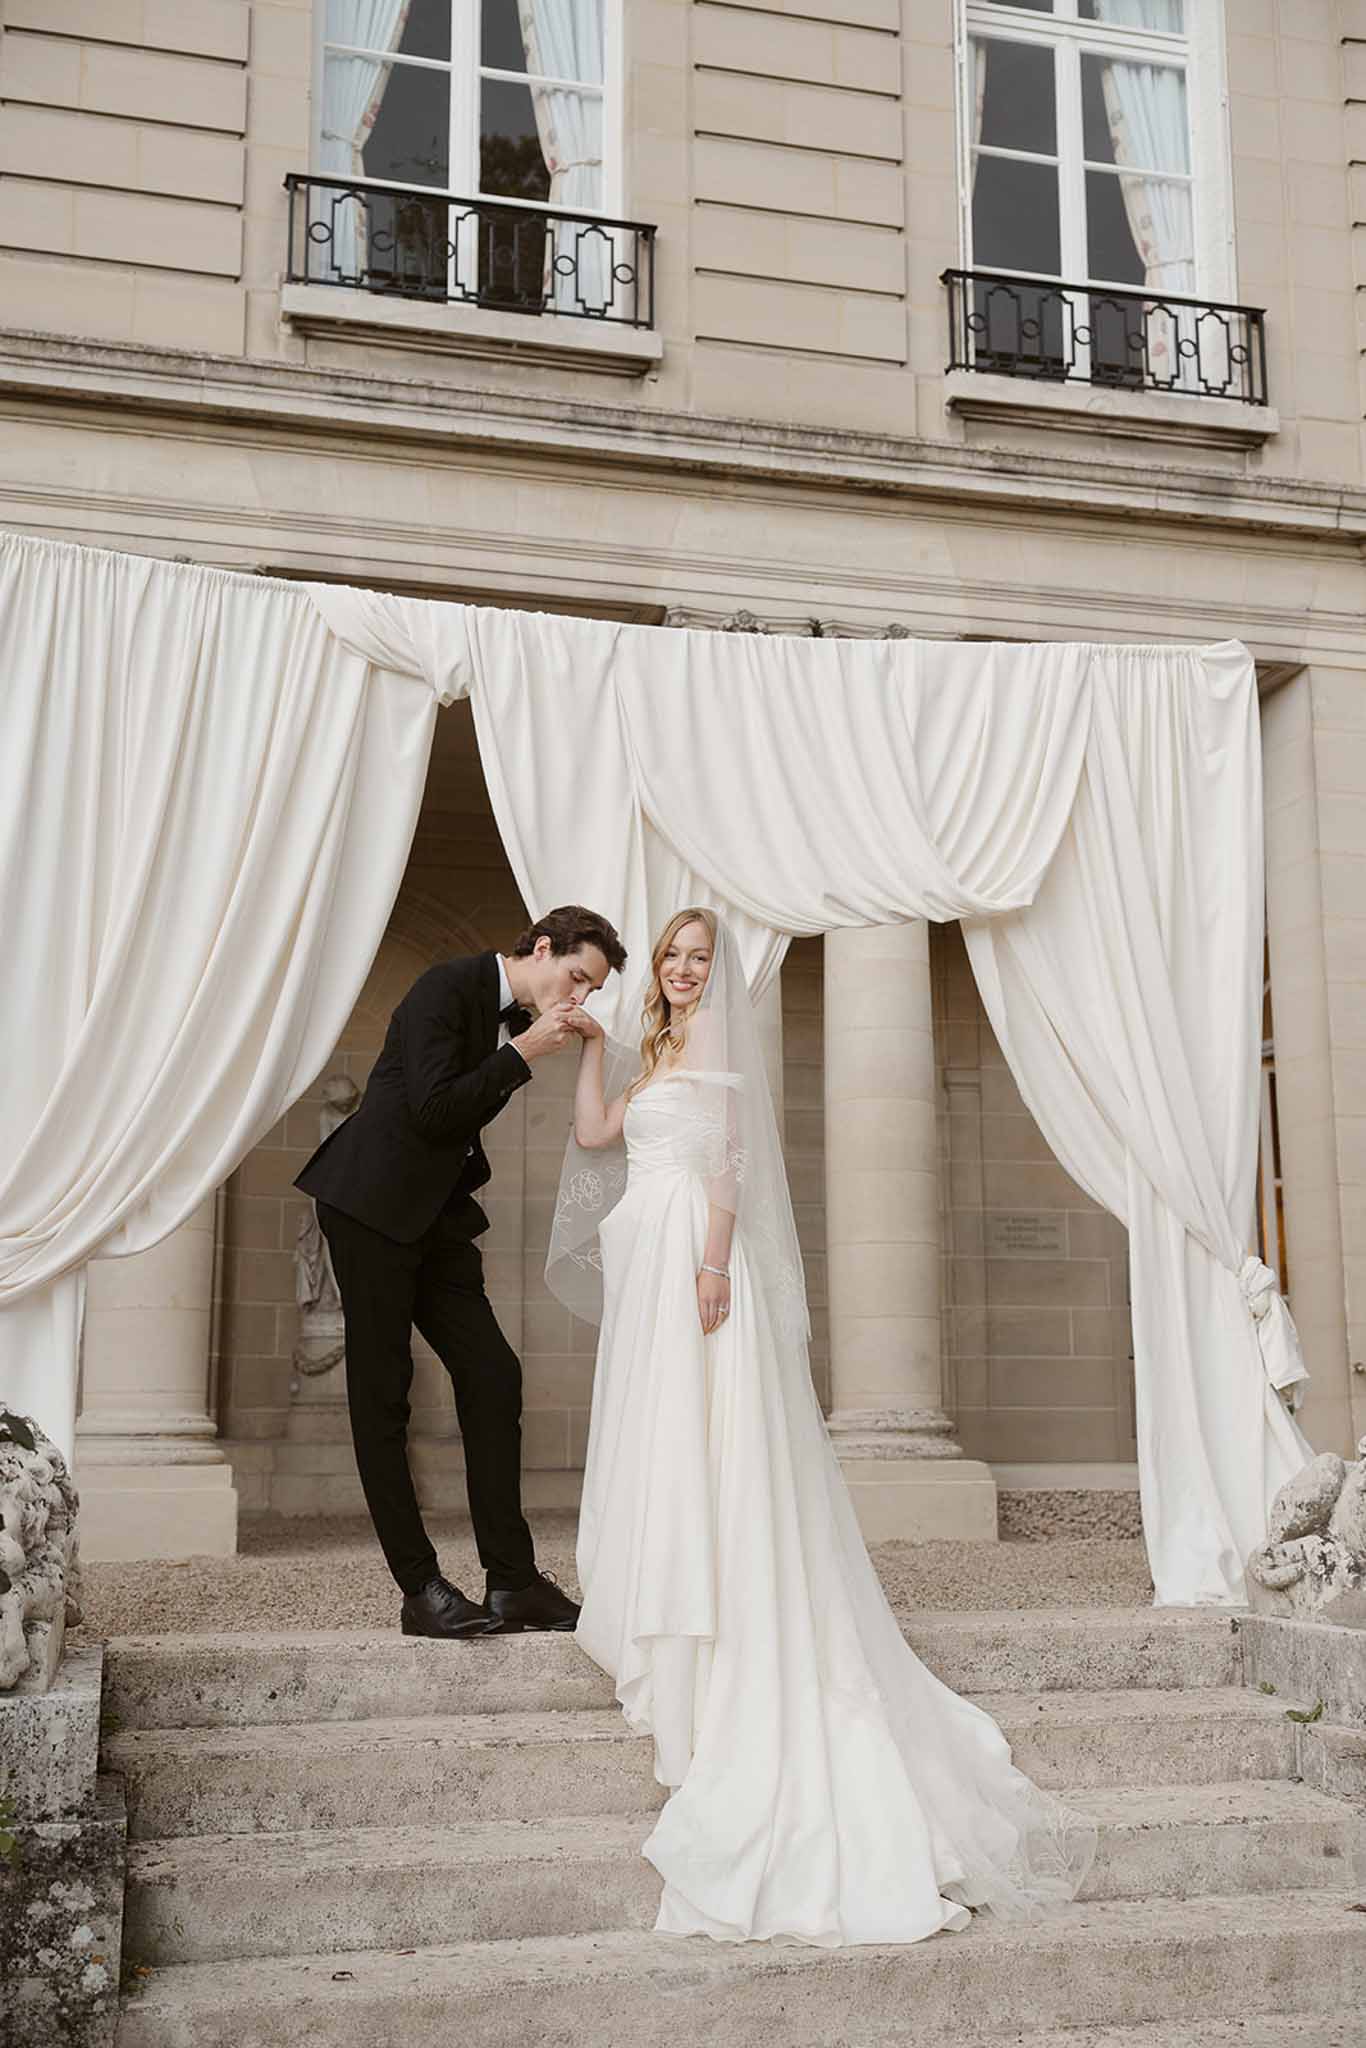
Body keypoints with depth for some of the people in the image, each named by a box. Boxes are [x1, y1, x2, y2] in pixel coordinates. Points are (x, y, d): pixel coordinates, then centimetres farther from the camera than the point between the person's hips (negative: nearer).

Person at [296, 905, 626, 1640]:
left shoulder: (517, 1024, 12)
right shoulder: (445, 988, -13)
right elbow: (432, 1109, -21)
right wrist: (522, 1055, -16)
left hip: (438, 1216, 8)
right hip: (372, 1203, -8)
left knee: (493, 1378, 0)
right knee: (382, 1398, -3)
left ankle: (512, 1581, 4)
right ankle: (420, 1591, 1)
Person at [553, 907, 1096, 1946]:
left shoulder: (721, 1043, -1)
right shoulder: (654, 1053, 23)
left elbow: (728, 1158, -9)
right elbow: (594, 1132, 18)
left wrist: (714, 1261, -19)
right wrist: (594, 1045, 15)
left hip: (692, 1253, -8)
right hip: (644, 1256, 8)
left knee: (697, 1436, -10)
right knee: (653, 1434, 8)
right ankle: (664, 1613, 14)